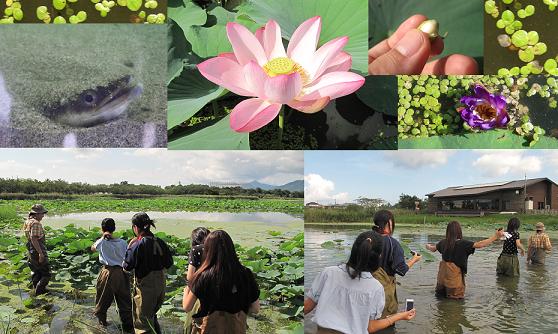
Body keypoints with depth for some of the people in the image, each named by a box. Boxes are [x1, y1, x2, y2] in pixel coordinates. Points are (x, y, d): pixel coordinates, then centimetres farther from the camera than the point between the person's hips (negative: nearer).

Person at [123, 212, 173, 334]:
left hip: (145, 286, -6)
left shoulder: (138, 244, -18)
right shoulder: (160, 242, 0)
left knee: (142, 320, 8)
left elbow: (127, 267, -13)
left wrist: (129, 247, -5)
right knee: (151, 315, 26)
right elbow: (168, 264, 7)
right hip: (161, 283, 6)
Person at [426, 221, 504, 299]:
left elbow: (433, 249, 19)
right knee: (457, 298, 12)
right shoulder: (462, 243, -15)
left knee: (440, 295, 22)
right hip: (455, 274, -5)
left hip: (442, 276, 5)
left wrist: (428, 246, 42)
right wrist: (496, 237, -21)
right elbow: (479, 244, -23)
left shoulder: (443, 242, 0)